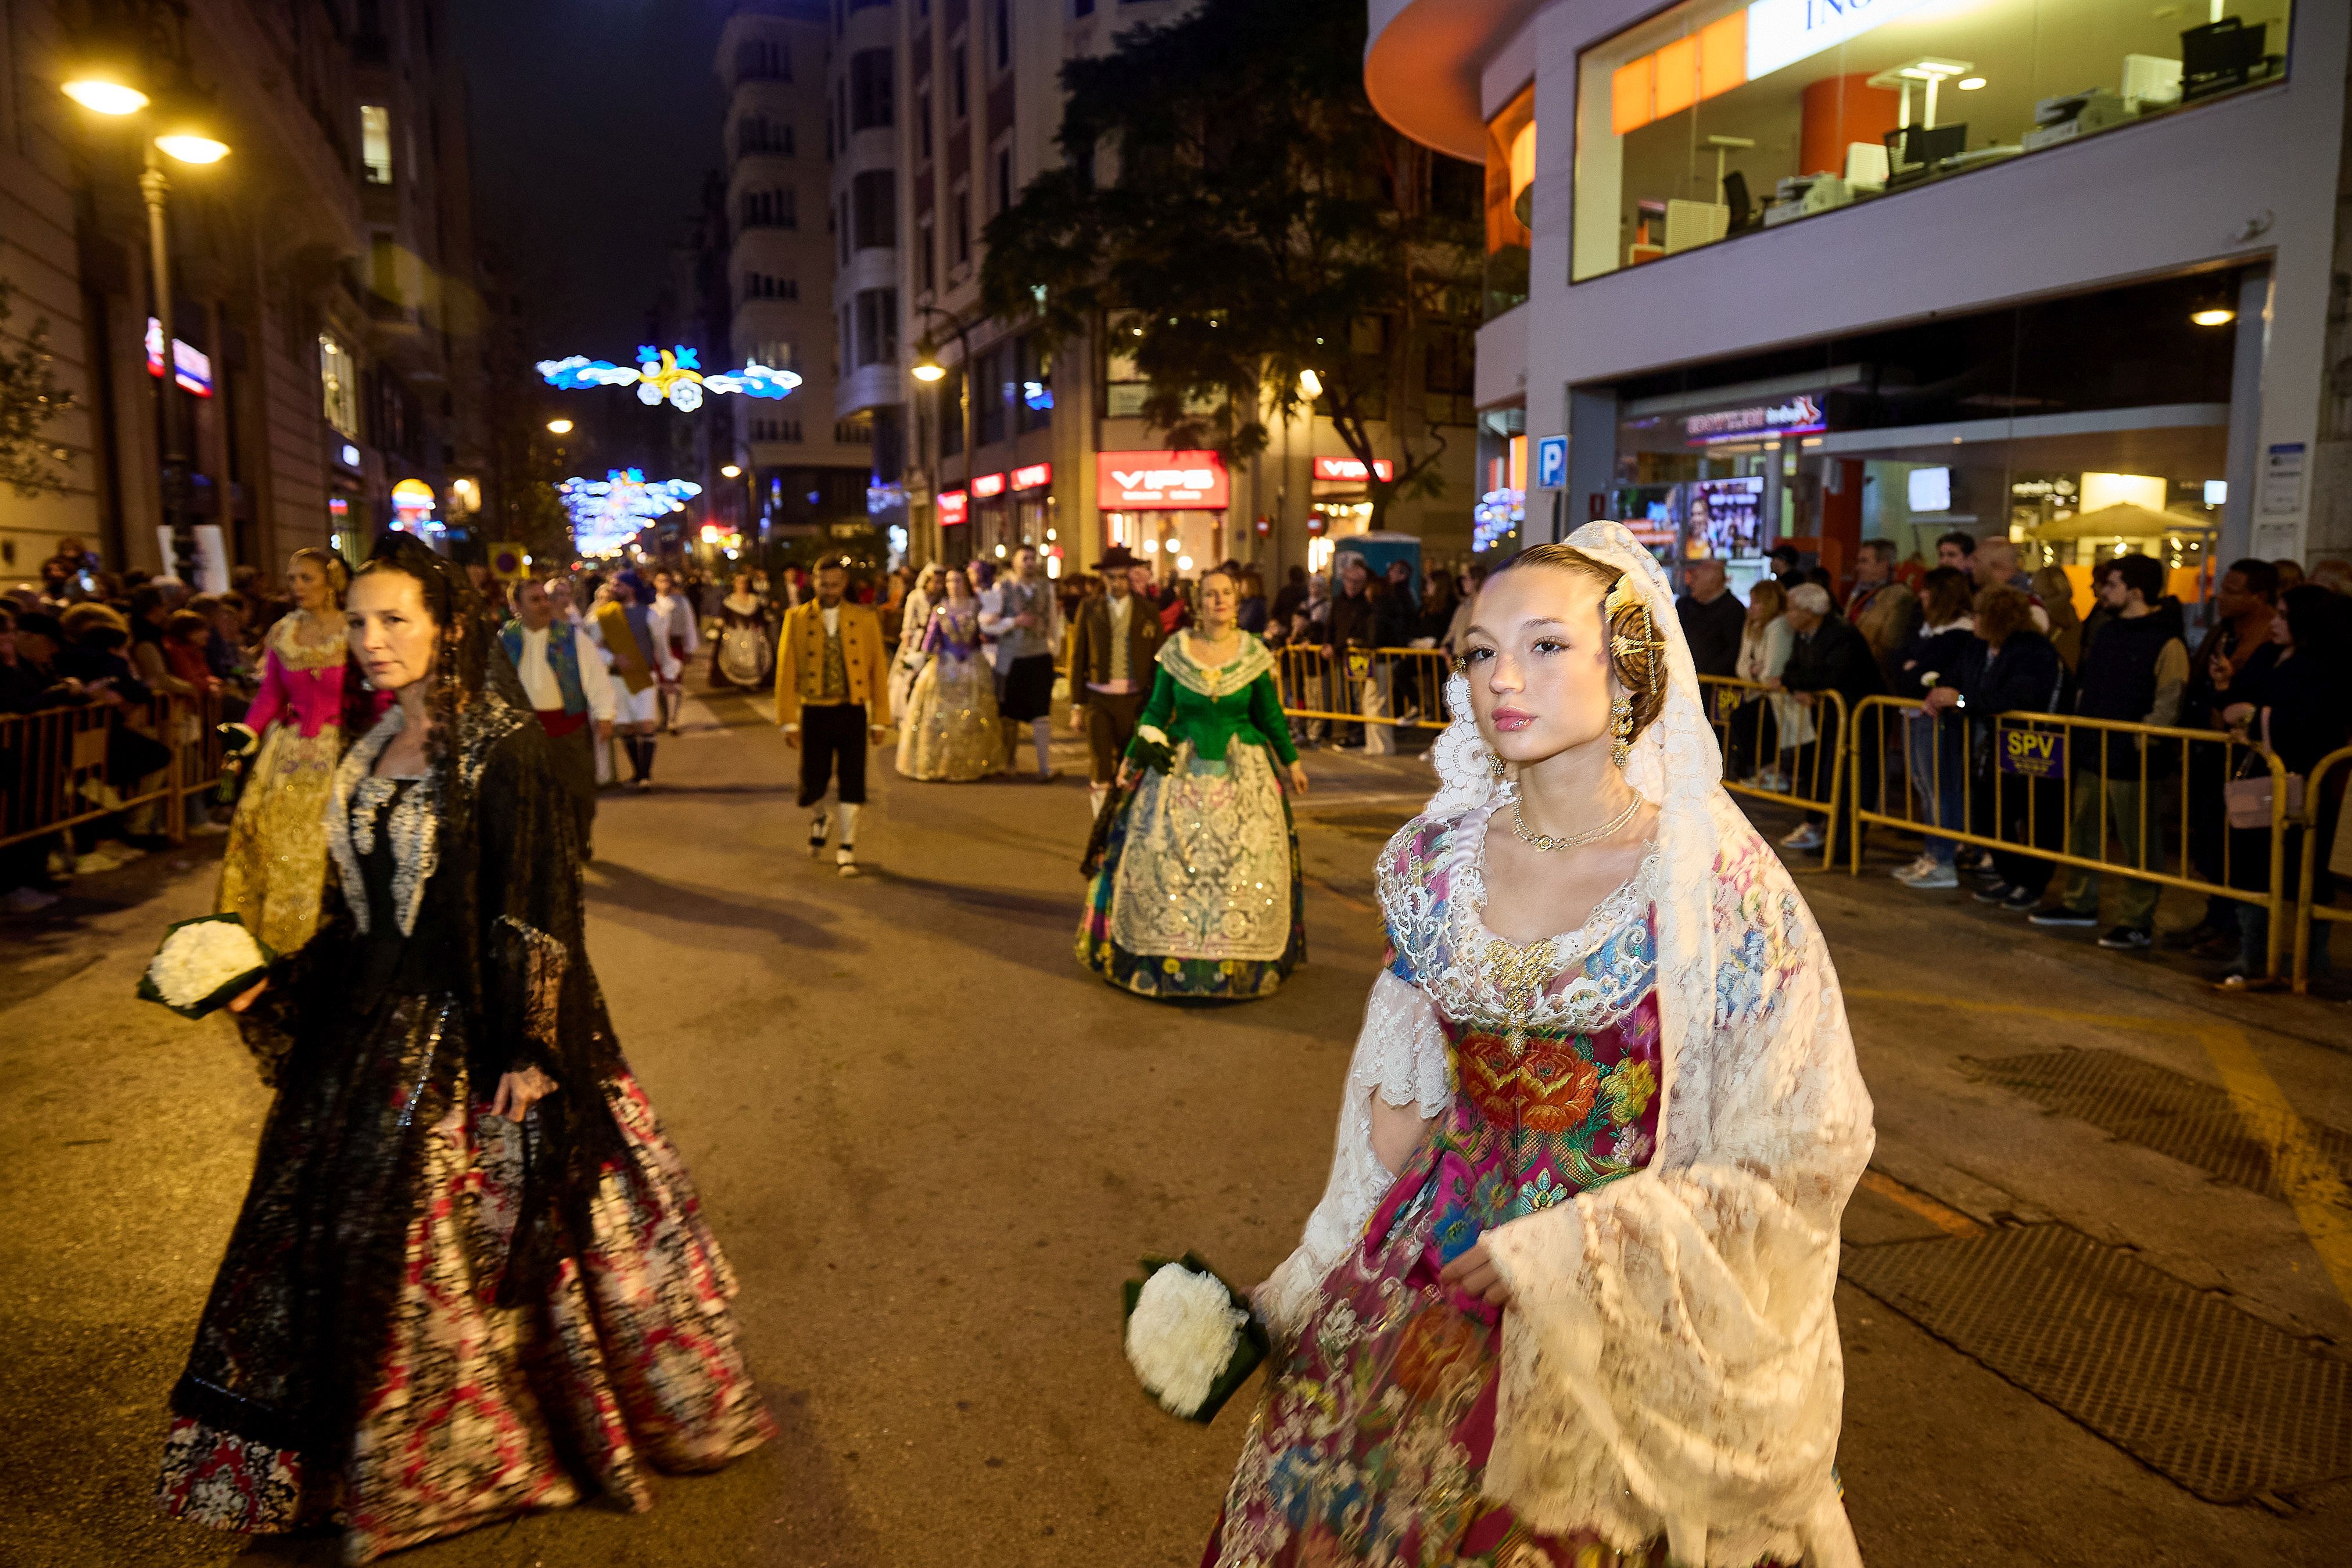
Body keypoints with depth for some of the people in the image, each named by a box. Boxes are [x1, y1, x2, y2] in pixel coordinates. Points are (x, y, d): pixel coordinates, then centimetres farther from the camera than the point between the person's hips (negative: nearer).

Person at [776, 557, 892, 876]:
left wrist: (881, 720, 1)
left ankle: (847, 849, 15)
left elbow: (878, 671, 3)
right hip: (815, 712, 0)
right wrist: (789, 721, -4)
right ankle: (819, 821, 38)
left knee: (851, 783, 0)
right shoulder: (797, 618, 1)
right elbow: (786, 672, 0)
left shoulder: (865, 619, 2)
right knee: (813, 784, 4)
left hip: (853, 712, 0)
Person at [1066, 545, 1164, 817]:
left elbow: (1158, 660, 5)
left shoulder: (1147, 611, 4)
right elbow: (1077, 659, 6)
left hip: (1135, 699, 0)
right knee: (1101, 771, -5)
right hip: (1098, 698, 0)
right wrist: (1076, 707, 2)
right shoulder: (1089, 609, 5)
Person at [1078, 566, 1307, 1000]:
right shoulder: (1175, 651, -3)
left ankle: (1239, 961, 18)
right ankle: (1169, 958, 17)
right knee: (1167, 859, 1)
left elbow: (1270, 715, 8)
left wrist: (1291, 761, 14)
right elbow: (1156, 712, 5)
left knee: (1242, 865, 3)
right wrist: (1132, 759, 5)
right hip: (1181, 768, 0)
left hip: (1242, 770, 0)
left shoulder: (1254, 654, -2)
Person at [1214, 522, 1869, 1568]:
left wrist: (1568, 1250, -16)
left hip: (1633, 1311, -3)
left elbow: (1806, 1155, -13)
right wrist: (1317, 1279, 1)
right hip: (1435, 1268, 4)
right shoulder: (1435, 861, -5)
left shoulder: (1718, 883, -18)